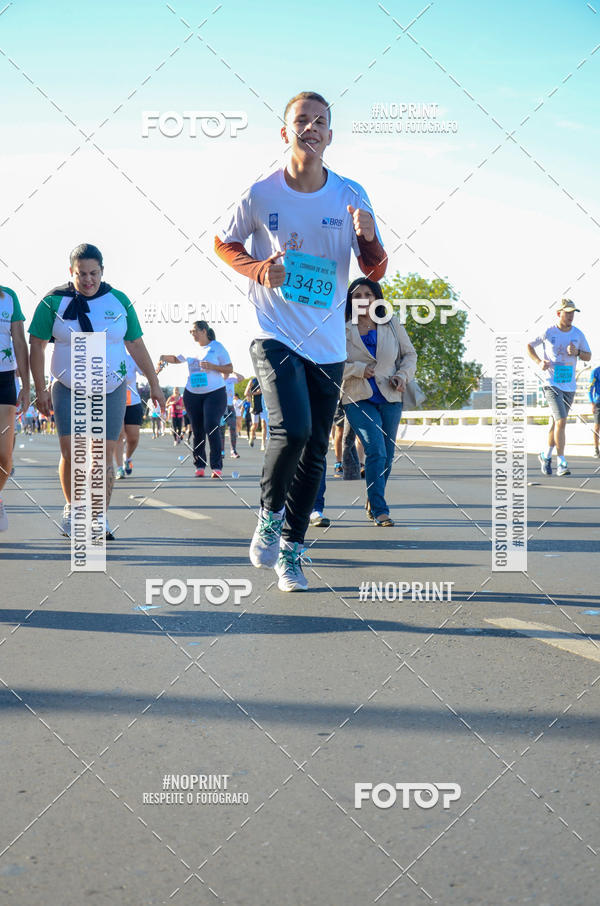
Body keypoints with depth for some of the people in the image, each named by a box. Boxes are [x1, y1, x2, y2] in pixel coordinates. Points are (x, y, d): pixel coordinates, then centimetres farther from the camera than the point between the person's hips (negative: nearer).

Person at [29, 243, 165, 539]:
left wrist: (154, 385, 9)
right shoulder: (54, 302, -3)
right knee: (70, 453, -8)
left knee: (104, 456, -4)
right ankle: (71, 510, 13)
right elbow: (37, 346, -2)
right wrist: (40, 390, -7)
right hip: (68, 391, -1)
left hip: (111, 391, 1)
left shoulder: (119, 301, 2)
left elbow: (136, 346, 8)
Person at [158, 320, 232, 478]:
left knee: (211, 427, -16)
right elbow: (176, 359, 27)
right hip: (192, 394, 5)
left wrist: (212, 366, -16)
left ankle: (217, 467, -14)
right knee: (197, 430, 4)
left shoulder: (217, 347, 0)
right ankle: (199, 466, 12)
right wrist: (164, 357, 7)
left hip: (215, 393, -5)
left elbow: (229, 369, -1)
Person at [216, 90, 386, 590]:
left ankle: (291, 551, 22)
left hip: (328, 344, 3)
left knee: (315, 453, 6)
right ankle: (269, 515, 5)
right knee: (293, 430, -23)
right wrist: (259, 270, -8)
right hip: (275, 335, -3)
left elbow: (375, 271, 3)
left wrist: (369, 238, -19)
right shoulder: (261, 194, -5)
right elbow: (224, 242, 11)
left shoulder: (350, 195, 0)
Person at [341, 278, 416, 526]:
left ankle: (373, 504, 26)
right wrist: (361, 370, -18)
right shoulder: (343, 331, -2)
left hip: (390, 398, 4)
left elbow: (410, 354, 15)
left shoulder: (392, 325, 7)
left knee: (387, 456, 7)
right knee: (376, 451, -18)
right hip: (359, 399, -3)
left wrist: (403, 375, -3)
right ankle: (379, 510, -13)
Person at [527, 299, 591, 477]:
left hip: (569, 386, 4)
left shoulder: (578, 334, 4)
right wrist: (539, 362, -8)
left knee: (556, 422, 13)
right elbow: (529, 345, 7)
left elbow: (588, 357, 12)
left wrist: (577, 352, -10)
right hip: (551, 384, -4)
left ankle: (546, 456, 33)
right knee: (561, 421, -17)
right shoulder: (548, 332, -6)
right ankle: (561, 463, -12)